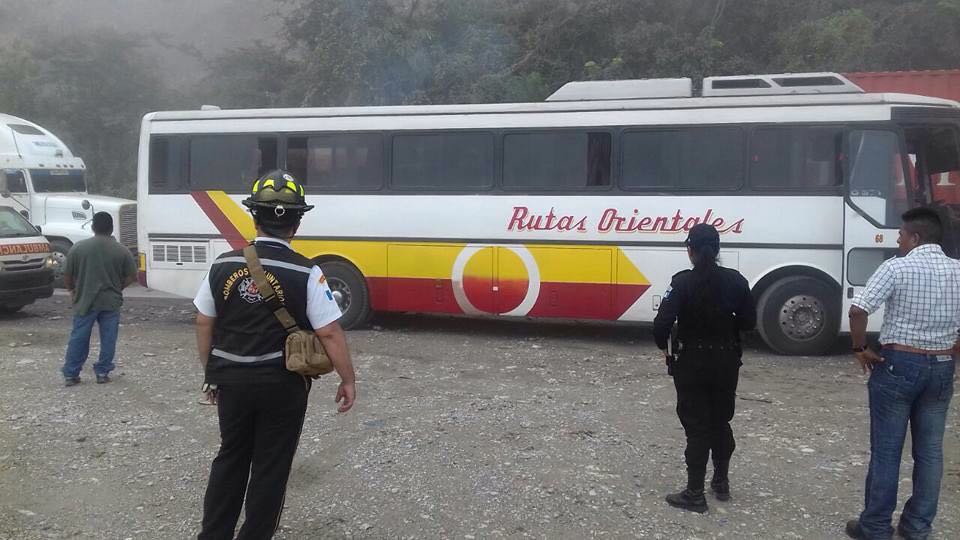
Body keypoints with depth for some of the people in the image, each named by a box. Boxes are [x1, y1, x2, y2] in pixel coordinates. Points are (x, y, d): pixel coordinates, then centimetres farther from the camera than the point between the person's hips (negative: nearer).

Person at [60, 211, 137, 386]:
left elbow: (67, 276, 1)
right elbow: (131, 277, 0)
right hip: (111, 302, 0)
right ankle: (102, 373, 11)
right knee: (108, 339, 9)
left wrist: (72, 290, 19)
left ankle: (70, 375, 11)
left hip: (85, 301, 0)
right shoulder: (122, 251, -3)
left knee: (78, 338, 8)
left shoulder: (78, 248, -3)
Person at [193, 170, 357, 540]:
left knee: (230, 458, 21)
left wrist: (211, 373, 18)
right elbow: (330, 334, -15)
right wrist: (348, 381, -3)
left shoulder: (223, 265, -3)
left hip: (232, 380, 4)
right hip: (282, 384, -4)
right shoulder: (305, 273, -16)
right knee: (270, 468, 11)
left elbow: (204, 325, 6)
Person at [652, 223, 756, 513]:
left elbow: (662, 323, -21)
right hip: (726, 363, 4)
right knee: (721, 422, 20)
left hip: (692, 363, -4)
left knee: (696, 426, 4)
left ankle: (695, 494, 9)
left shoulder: (683, 282, -16)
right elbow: (748, 322, 1)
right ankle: (721, 483, 32)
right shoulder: (735, 280, -4)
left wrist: (663, 345, -2)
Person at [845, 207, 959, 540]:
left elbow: (858, 311, -21)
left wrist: (860, 349, -7)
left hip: (899, 364, -5)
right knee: (930, 450, 12)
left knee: (886, 450, 3)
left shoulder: (897, 268, -12)